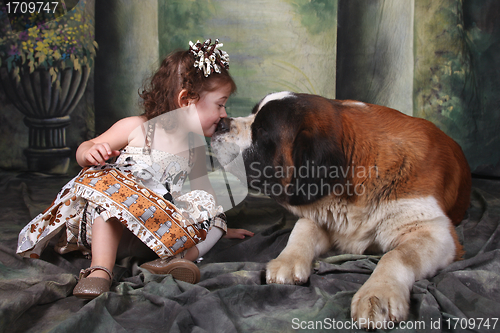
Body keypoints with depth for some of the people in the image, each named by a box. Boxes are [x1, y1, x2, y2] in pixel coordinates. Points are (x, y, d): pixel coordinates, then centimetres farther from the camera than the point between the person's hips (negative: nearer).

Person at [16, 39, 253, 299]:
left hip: (160, 225, 5)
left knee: (210, 210, -11)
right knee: (110, 185, -33)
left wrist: (221, 227, 30)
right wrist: (90, 152, -23)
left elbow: (203, 189, 26)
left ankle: (175, 259, -35)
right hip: (110, 220, -4)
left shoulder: (196, 148, 11)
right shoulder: (135, 128, -4)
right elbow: (85, 150, 1)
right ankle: (100, 269, -41)